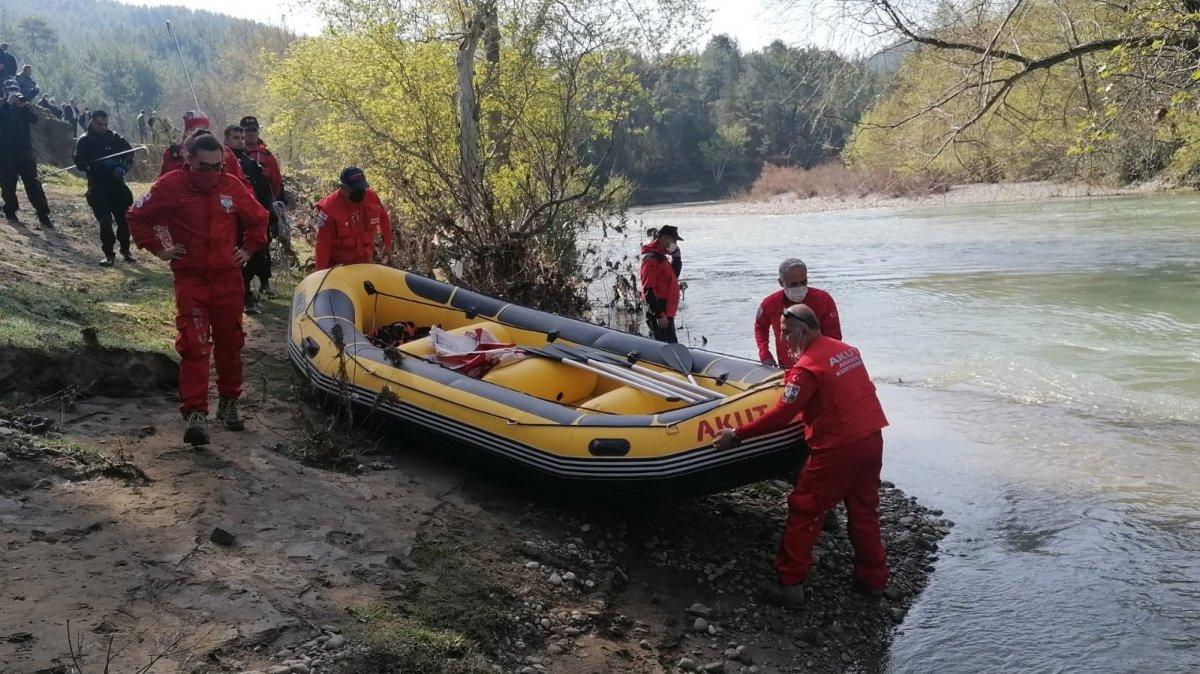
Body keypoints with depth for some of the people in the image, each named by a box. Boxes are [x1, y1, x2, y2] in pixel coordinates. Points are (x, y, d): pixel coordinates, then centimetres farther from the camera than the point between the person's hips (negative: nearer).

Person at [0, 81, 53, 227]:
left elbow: (34, 119, -6)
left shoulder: (24, 107, 10)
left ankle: (43, 214, -4)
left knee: (33, 183, -4)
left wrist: (23, 106, -17)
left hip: (25, 150, 0)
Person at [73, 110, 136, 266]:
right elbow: (80, 163, -9)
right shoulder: (84, 141, 2)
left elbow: (128, 153, 6)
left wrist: (122, 166, -14)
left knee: (124, 219, 2)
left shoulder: (114, 138, 9)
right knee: (105, 222, -7)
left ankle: (125, 249, 21)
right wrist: (102, 164, -21)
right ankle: (109, 254, 6)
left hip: (117, 185, 2)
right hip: (98, 188, -2)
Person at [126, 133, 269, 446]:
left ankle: (229, 403, 27)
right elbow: (137, 217, 6)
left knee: (230, 344, 11)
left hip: (228, 278, 3)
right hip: (190, 279, -3)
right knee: (194, 346, -10)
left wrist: (248, 250, 11)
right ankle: (196, 414, -11)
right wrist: (159, 249, 2)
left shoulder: (232, 186, 1)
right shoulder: (170, 186, -6)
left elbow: (258, 219, 18)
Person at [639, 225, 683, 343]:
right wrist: (659, 314, -23)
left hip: (666, 312, 11)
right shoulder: (651, 259, -15)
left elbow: (674, 275, 26)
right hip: (659, 312, -11)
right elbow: (648, 290, -20)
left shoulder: (662, 257, 16)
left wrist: (676, 257, 10)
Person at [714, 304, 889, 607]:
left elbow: (781, 415, -19)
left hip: (837, 449, -8)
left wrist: (737, 436, -14)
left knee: (804, 512, 3)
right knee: (864, 511, 20)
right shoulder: (847, 350, 8)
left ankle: (791, 585, 8)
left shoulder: (807, 367, -16)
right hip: (872, 440, 8)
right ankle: (874, 579, 30)